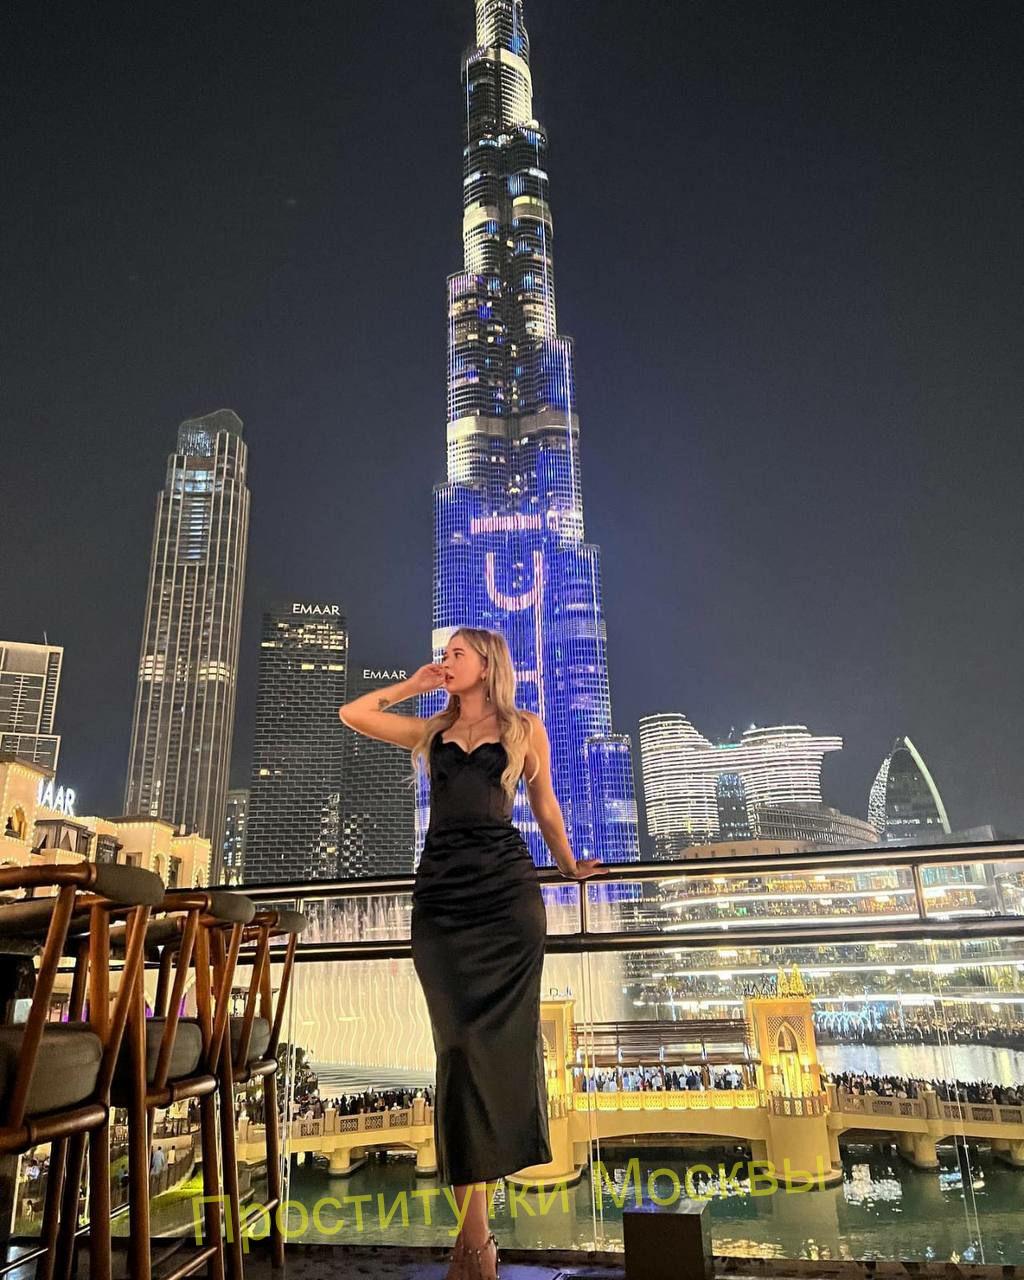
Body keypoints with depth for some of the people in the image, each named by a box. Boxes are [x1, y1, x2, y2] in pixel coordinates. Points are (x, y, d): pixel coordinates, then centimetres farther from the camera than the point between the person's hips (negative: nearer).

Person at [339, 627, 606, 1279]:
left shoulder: (525, 728, 10)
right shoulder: (432, 731, 16)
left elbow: (545, 805, 19)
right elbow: (352, 714, 14)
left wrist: (569, 864, 26)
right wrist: (411, 685, 16)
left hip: (507, 890, -2)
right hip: (442, 895, 2)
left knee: (502, 1036, -1)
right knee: (463, 1041, -3)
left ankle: (475, 1223, 14)